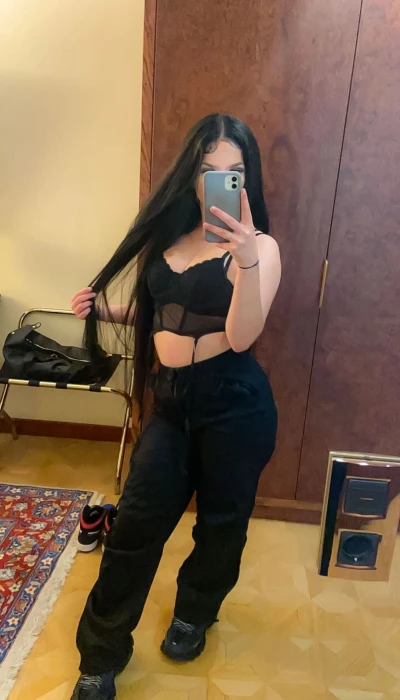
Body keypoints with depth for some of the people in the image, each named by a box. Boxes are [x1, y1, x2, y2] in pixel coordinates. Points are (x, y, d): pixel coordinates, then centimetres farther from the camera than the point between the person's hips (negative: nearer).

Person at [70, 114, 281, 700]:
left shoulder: (260, 246, -7)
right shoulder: (168, 233, 7)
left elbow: (241, 336, -20)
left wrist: (245, 259, -33)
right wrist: (105, 310, 2)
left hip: (235, 402, -3)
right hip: (172, 399, 4)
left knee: (221, 519, 16)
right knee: (137, 524, 7)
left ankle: (195, 612, 46)